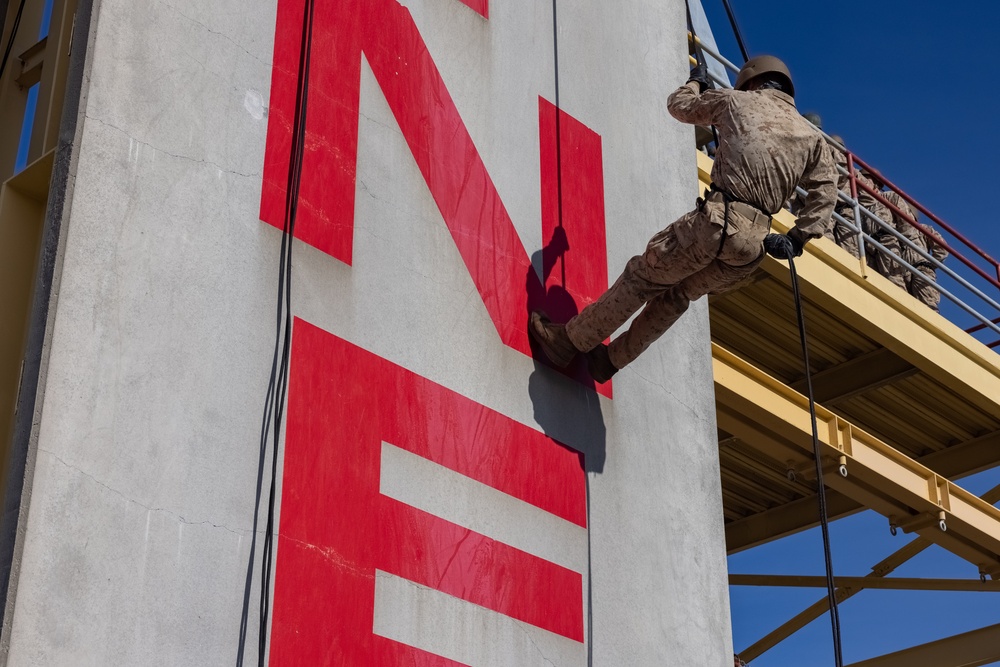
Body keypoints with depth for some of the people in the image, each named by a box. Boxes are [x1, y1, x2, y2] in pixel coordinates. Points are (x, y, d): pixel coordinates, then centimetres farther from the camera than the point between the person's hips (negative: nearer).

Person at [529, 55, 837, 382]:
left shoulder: (738, 101, 13)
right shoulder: (813, 137, 20)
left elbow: (679, 105, 27)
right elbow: (825, 190, 6)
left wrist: (695, 82, 48)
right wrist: (798, 238, 8)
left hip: (717, 219, -4)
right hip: (753, 245, 5)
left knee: (642, 276, 9)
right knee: (676, 294, 21)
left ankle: (569, 340, 14)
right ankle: (611, 359, 29)